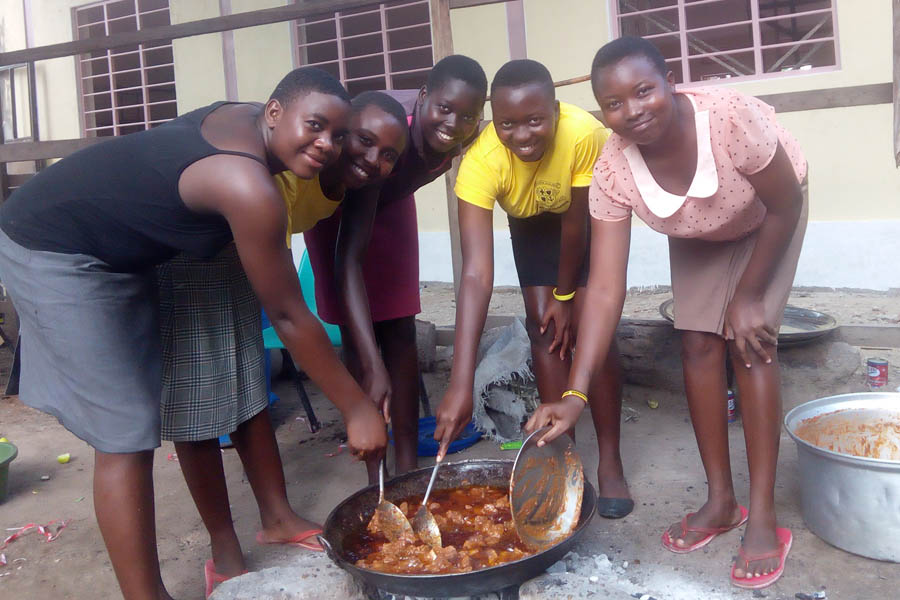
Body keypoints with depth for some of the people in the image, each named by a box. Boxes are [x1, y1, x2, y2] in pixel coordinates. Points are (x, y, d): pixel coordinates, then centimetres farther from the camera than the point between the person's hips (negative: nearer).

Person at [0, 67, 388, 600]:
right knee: (127, 437, -9)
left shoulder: (246, 120, -5)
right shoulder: (249, 187, -29)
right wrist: (357, 409, -17)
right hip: (56, 255, -9)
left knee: (134, 427, 11)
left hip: (117, 252, 9)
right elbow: (288, 315, -24)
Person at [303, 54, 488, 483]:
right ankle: (377, 479, 0)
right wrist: (373, 367, -53)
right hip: (337, 200, -4)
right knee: (357, 333, -6)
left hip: (389, 199, 5)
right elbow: (350, 258, -47)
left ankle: (409, 470, 6)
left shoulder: (463, 140, -27)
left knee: (400, 329, -1)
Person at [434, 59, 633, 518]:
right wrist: (460, 385, -50)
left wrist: (566, 295, -12)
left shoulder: (584, 134, -41)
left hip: (590, 220, -1)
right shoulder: (481, 161, -37)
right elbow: (476, 273, -45)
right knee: (544, 326, -5)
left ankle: (610, 463, 1)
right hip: (531, 223, 2)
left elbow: (576, 225, -25)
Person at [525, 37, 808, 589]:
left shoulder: (731, 117, -40)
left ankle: (763, 518, -7)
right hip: (696, 234, 3)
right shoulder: (613, 172, -31)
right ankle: (721, 500, 11)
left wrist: (749, 296, -19)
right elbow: (605, 289, -34)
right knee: (699, 344, -4)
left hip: (767, 219, -3)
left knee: (750, 342, -15)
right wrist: (577, 393, -41)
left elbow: (786, 207, -24)